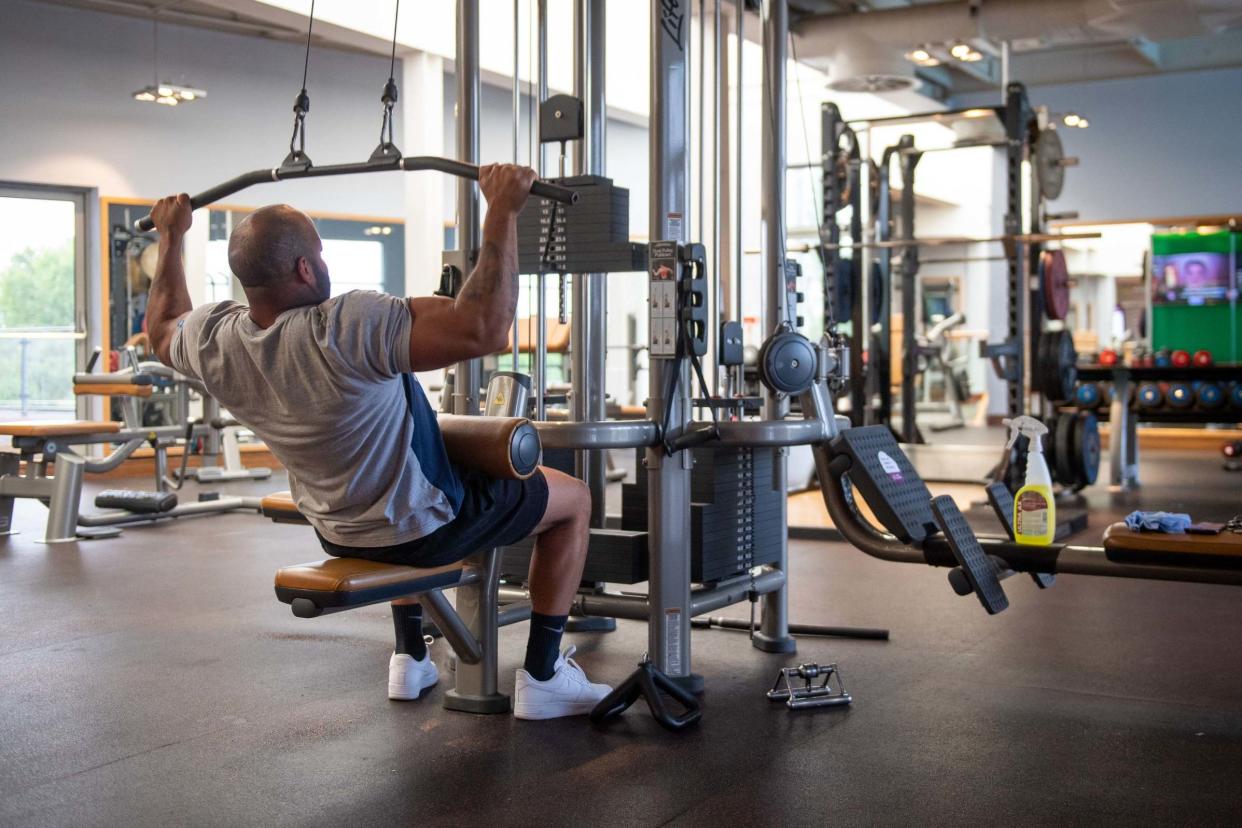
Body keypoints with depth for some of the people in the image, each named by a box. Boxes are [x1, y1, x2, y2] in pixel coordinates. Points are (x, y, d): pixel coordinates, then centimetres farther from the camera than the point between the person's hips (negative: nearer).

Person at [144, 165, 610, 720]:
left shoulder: (213, 341, -13)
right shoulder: (347, 329, -36)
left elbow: (162, 330, 12)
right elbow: (484, 327, -43)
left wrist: (171, 236, 20)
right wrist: (502, 211, -38)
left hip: (338, 533, 7)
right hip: (420, 529, -7)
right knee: (572, 499, 11)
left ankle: (410, 659, 39)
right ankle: (543, 678, 12)